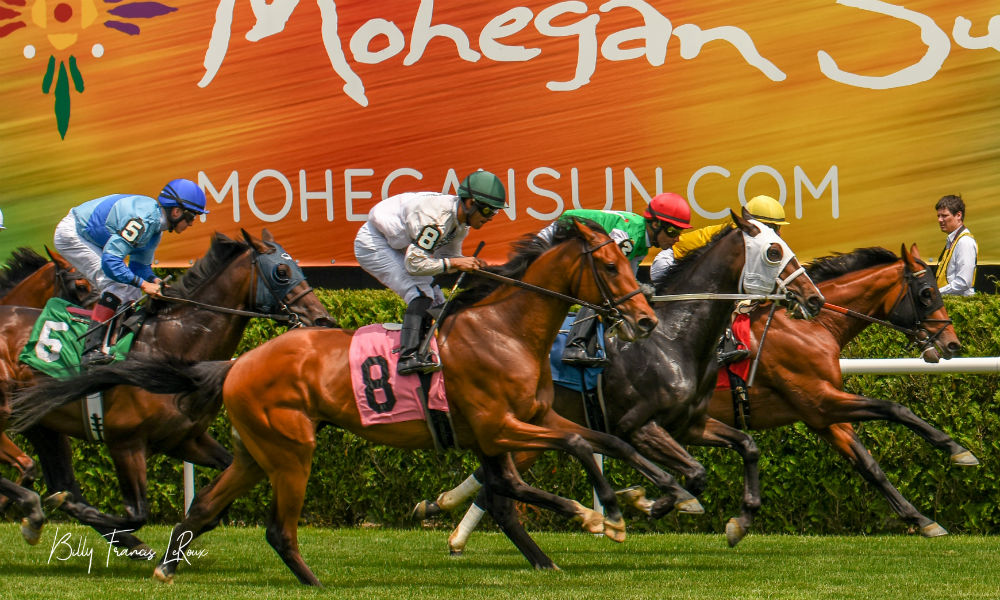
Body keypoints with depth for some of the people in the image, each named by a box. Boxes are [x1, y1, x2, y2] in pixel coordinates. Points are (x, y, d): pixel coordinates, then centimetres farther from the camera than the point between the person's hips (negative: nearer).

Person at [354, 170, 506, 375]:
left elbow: (447, 257, 6)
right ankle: (409, 356, -34)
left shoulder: (461, 221, -5)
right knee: (421, 293, -24)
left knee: (436, 301, 9)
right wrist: (454, 263, -31)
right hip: (373, 244, -10)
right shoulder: (437, 218, -33)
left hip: (397, 248, 10)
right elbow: (414, 264, -33)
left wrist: (470, 263, -13)